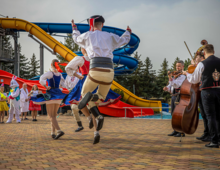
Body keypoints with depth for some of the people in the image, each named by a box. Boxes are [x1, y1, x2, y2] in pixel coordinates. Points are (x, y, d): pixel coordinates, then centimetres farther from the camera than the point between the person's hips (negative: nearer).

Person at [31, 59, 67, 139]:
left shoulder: (50, 73, -10)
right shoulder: (60, 74, 8)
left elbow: (41, 79, -25)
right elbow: (64, 85, 14)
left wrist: (46, 87, -15)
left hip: (51, 94, -6)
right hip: (58, 93, 6)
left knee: (51, 116, -4)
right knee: (54, 115, 14)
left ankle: (59, 130, -21)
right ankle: (53, 132, 13)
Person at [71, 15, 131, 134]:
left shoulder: (88, 35, 12)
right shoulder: (110, 36, 18)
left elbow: (76, 39, 35)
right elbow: (124, 40, 37)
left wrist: (74, 29, 56)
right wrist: (128, 32, 59)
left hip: (96, 71, -3)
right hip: (109, 72, 3)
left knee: (84, 94, 17)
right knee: (101, 98, 24)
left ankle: (97, 116, -16)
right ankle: (92, 97, -16)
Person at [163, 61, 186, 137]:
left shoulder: (182, 76, -9)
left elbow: (176, 85, -23)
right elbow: (171, 85, 17)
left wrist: (170, 78, -33)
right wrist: (167, 88, -4)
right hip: (173, 96, 9)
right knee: (173, 114, 12)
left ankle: (181, 132, -3)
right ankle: (176, 130, 21)